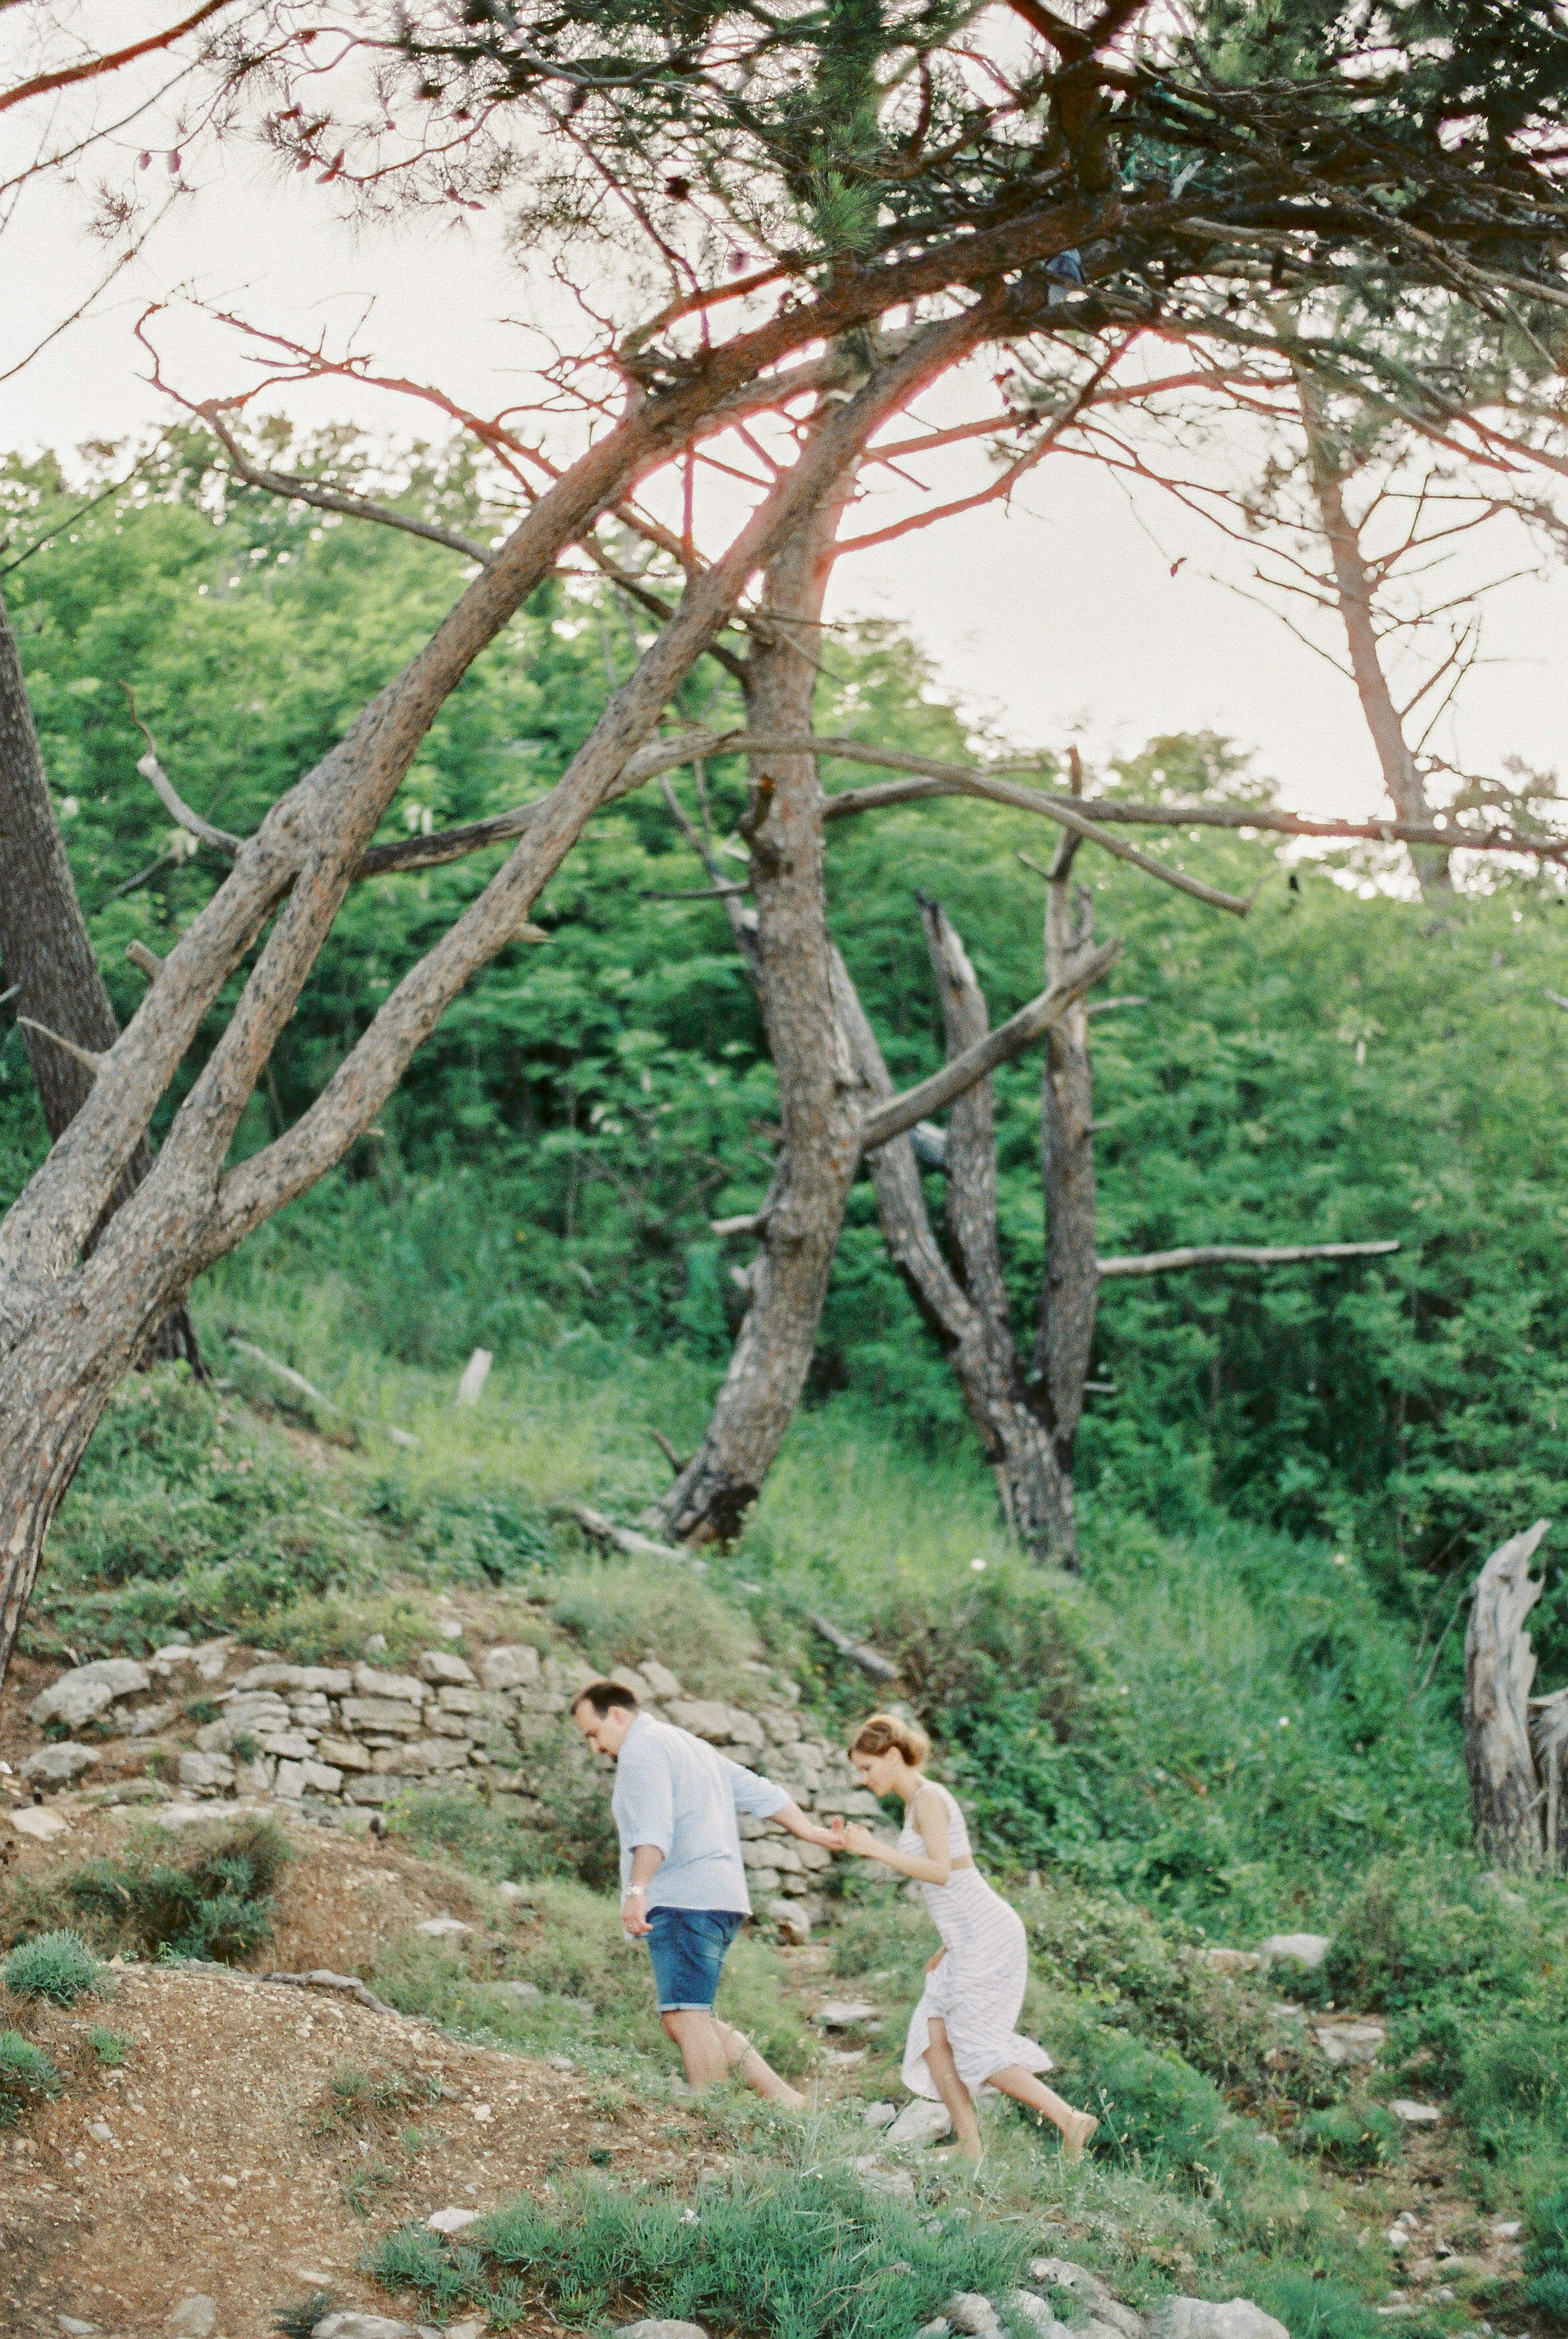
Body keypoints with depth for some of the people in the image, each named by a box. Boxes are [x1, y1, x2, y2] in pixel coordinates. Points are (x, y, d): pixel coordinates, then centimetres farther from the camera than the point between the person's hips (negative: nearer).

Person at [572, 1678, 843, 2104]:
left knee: (686, 2018, -15)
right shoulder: (690, 1746, 27)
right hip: (719, 1897, 10)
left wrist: (636, 1890, -32)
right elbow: (760, 1793, 27)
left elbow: (653, 1826, -21)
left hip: (684, 1901, -10)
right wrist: (813, 1833, 30)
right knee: (686, 2022, 10)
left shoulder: (642, 1748, -4)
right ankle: (784, 2099, 6)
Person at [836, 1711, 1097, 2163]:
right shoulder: (917, 1801, 17)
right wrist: (949, 1945, 23)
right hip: (970, 1939, 10)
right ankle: (970, 2149, 2)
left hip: (986, 1935, -10)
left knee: (977, 2052, -5)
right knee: (932, 2036, 4)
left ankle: (1070, 2119, -4)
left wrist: (874, 1849, -21)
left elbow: (940, 1872, -23)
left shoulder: (929, 1798, -12)